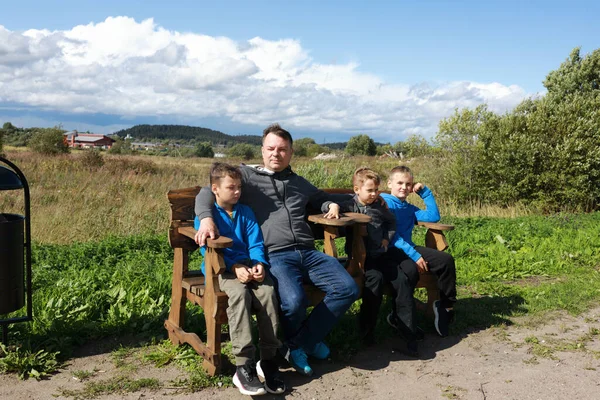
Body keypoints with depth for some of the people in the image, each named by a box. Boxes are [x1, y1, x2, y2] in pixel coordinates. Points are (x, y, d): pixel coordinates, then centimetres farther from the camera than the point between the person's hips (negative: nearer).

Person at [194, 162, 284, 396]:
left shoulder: (246, 212, 16)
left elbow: (256, 244, 8)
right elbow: (209, 248, -9)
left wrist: (259, 264, -15)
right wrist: (235, 267, -22)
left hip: (248, 265, 4)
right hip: (220, 269, -4)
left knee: (268, 291, -28)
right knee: (239, 292, -36)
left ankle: (268, 360, -20)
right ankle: (244, 366, -36)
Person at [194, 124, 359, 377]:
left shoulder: (300, 183, 27)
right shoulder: (246, 175, 12)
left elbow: (323, 199, 46)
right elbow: (207, 192, 5)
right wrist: (206, 218, -16)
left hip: (308, 252, 5)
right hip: (275, 255, -5)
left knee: (347, 288, -17)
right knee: (294, 301, -33)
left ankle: (299, 345, -2)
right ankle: (307, 340, 6)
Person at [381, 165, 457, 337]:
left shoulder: (409, 208, 21)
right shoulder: (384, 202, -4)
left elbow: (433, 216, 17)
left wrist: (425, 192, 14)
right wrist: (414, 255, -21)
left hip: (409, 249, 8)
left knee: (445, 259, -8)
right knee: (410, 269, -37)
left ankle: (446, 305, 4)